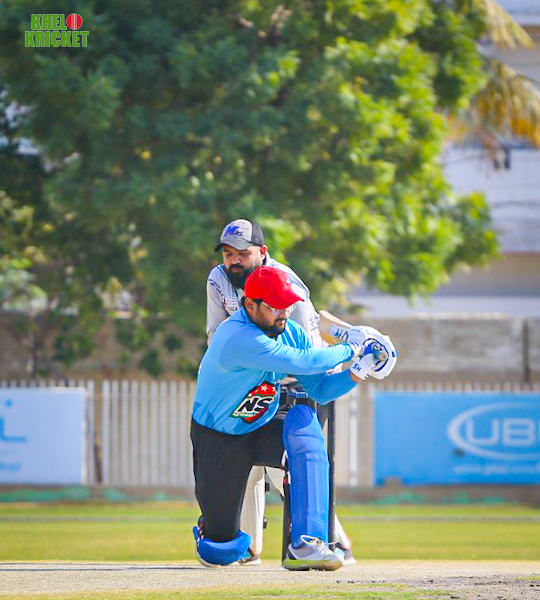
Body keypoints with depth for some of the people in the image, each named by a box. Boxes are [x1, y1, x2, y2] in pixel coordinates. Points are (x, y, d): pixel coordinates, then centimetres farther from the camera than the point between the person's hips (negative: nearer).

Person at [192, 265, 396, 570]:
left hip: (261, 430, 5)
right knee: (221, 552, 0)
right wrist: (350, 348, -23)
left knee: (303, 420, -32)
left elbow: (321, 389, -2)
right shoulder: (239, 339, -31)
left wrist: (360, 371, -18)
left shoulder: (291, 332, -5)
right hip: (219, 439, -5)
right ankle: (208, 532, 45)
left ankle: (305, 546, -36)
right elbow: (303, 363, -37)